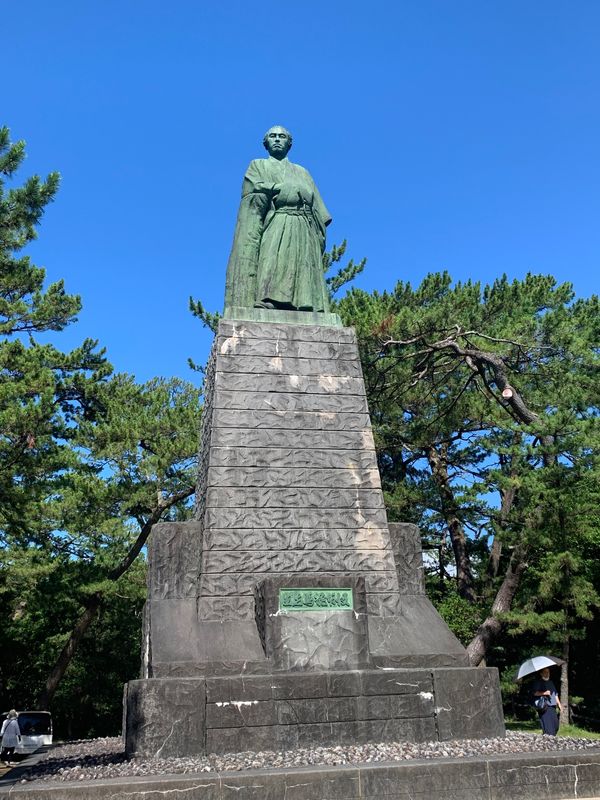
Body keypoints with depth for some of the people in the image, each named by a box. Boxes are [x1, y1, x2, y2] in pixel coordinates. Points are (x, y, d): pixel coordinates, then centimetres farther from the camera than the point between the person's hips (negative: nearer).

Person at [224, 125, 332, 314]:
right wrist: (294, 191, 1)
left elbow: (318, 211, 19)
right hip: (274, 233, -3)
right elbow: (256, 193, -1)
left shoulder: (302, 172, 29)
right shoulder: (258, 166, 20)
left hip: (304, 238, 3)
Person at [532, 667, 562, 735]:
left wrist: (559, 704, 22)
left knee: (555, 723, -1)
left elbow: (555, 694, 28)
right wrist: (544, 693, -19)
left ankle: (552, 736, 9)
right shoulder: (538, 682, 2)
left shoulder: (551, 682, 23)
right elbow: (535, 693, -9)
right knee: (547, 724, -14)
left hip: (552, 706, 7)